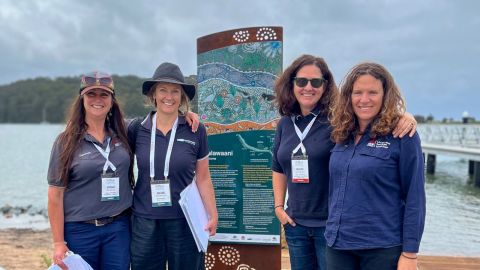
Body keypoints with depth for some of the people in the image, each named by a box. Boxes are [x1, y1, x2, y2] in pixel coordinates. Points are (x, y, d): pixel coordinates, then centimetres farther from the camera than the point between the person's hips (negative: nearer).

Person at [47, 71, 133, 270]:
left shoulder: (122, 135, 3)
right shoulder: (67, 141, -4)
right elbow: (56, 194, -4)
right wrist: (59, 243, -6)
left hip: (119, 228, 2)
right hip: (79, 230, -2)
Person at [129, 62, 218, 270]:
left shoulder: (196, 131, -4)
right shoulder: (137, 129, -1)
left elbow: (203, 179, 3)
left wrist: (213, 215, 3)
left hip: (185, 221, -1)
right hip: (144, 221, 1)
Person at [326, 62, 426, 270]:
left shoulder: (402, 135, -9)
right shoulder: (342, 135, 4)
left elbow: (414, 198, -10)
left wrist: (410, 253, -12)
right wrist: (332, 232, 12)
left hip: (383, 248, -4)